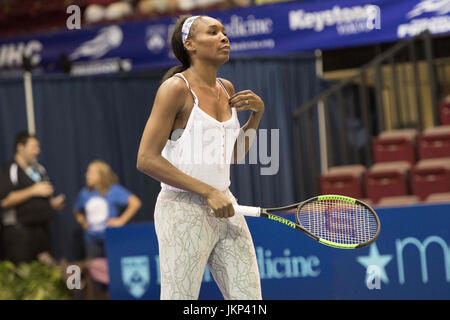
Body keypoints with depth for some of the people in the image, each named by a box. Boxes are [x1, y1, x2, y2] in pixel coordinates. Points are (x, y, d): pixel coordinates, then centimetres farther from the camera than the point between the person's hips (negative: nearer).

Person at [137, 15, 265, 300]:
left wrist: (257, 113, 7)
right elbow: (147, 159, -16)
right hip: (183, 210, -7)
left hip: (224, 209, 7)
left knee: (249, 299, 3)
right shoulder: (176, 88, -10)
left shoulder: (226, 89, 12)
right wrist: (208, 192, -19)